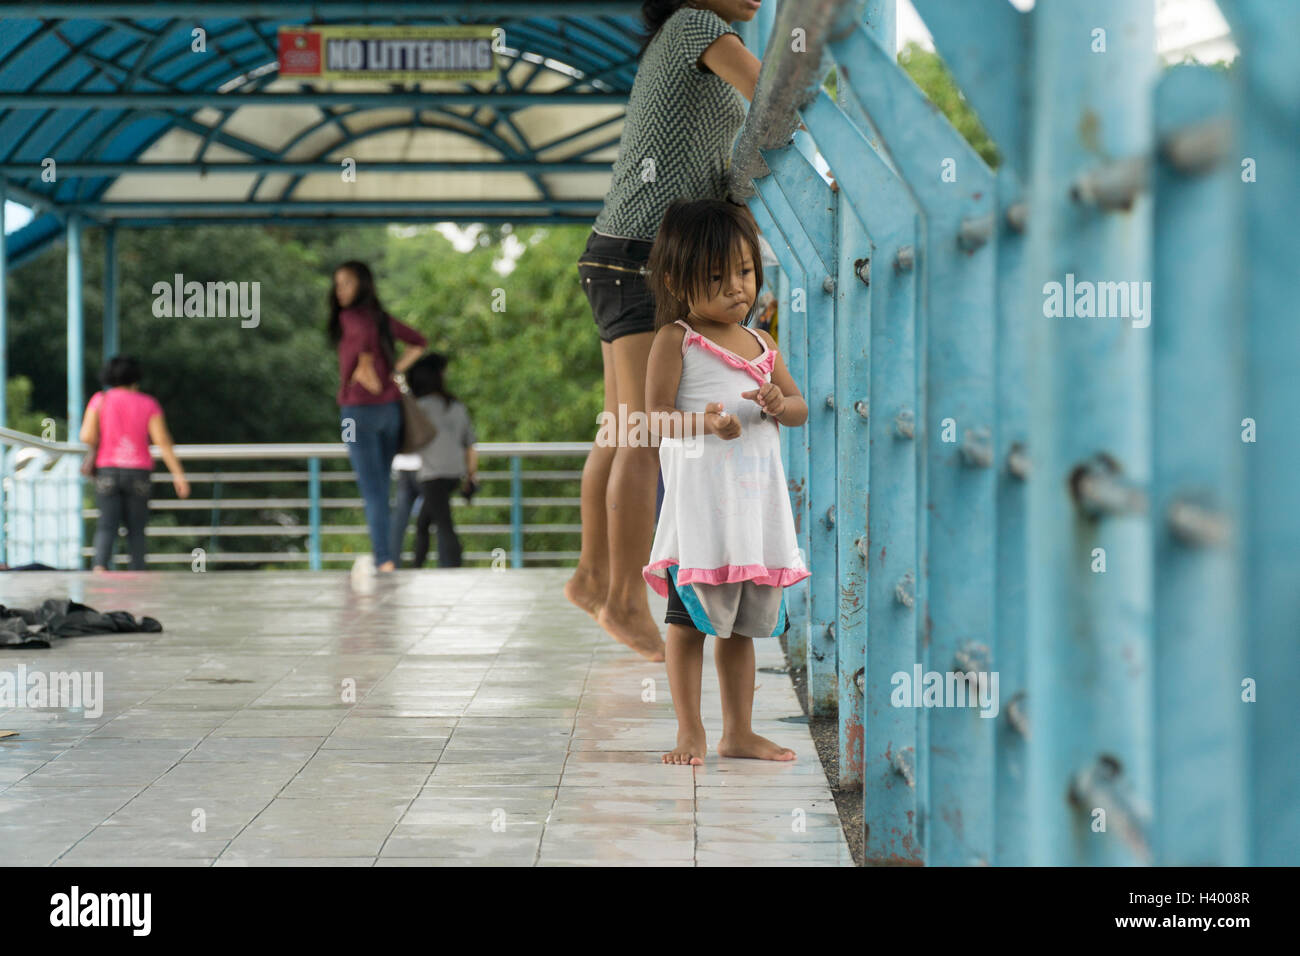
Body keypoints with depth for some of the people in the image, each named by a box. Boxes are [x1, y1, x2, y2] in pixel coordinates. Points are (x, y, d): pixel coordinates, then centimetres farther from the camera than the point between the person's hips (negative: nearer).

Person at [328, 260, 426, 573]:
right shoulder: (383, 317, 12)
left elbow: (366, 332, -32)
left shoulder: (350, 316, -9)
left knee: (372, 490, -6)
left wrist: (365, 368, -17)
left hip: (360, 408, -7)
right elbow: (418, 343, 24)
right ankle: (387, 556, 14)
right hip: (391, 406, 7)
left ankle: (384, 559, -10)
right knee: (381, 488, 12)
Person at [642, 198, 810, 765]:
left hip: (757, 499, 6)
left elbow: (800, 409, 15)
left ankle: (739, 733, 20)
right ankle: (690, 733, 6)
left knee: (742, 623, 12)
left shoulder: (761, 344, 14)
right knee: (689, 618, -4)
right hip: (699, 500, -6)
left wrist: (778, 404, -8)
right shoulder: (676, 339, -3)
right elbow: (657, 416, -8)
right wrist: (703, 423, -26)